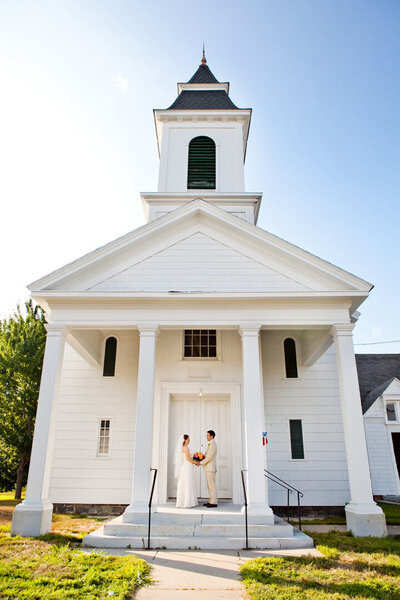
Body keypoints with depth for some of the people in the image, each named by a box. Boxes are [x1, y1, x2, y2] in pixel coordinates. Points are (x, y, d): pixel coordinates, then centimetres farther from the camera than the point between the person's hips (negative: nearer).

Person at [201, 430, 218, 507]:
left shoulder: (213, 444, -14)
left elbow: (209, 457, -19)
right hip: (208, 468, 10)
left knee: (212, 485, -7)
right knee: (209, 485, 12)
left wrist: (201, 463, -15)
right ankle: (211, 501, 17)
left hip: (210, 468, -10)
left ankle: (214, 502, -4)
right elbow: (206, 455, 20)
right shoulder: (210, 444, 18)